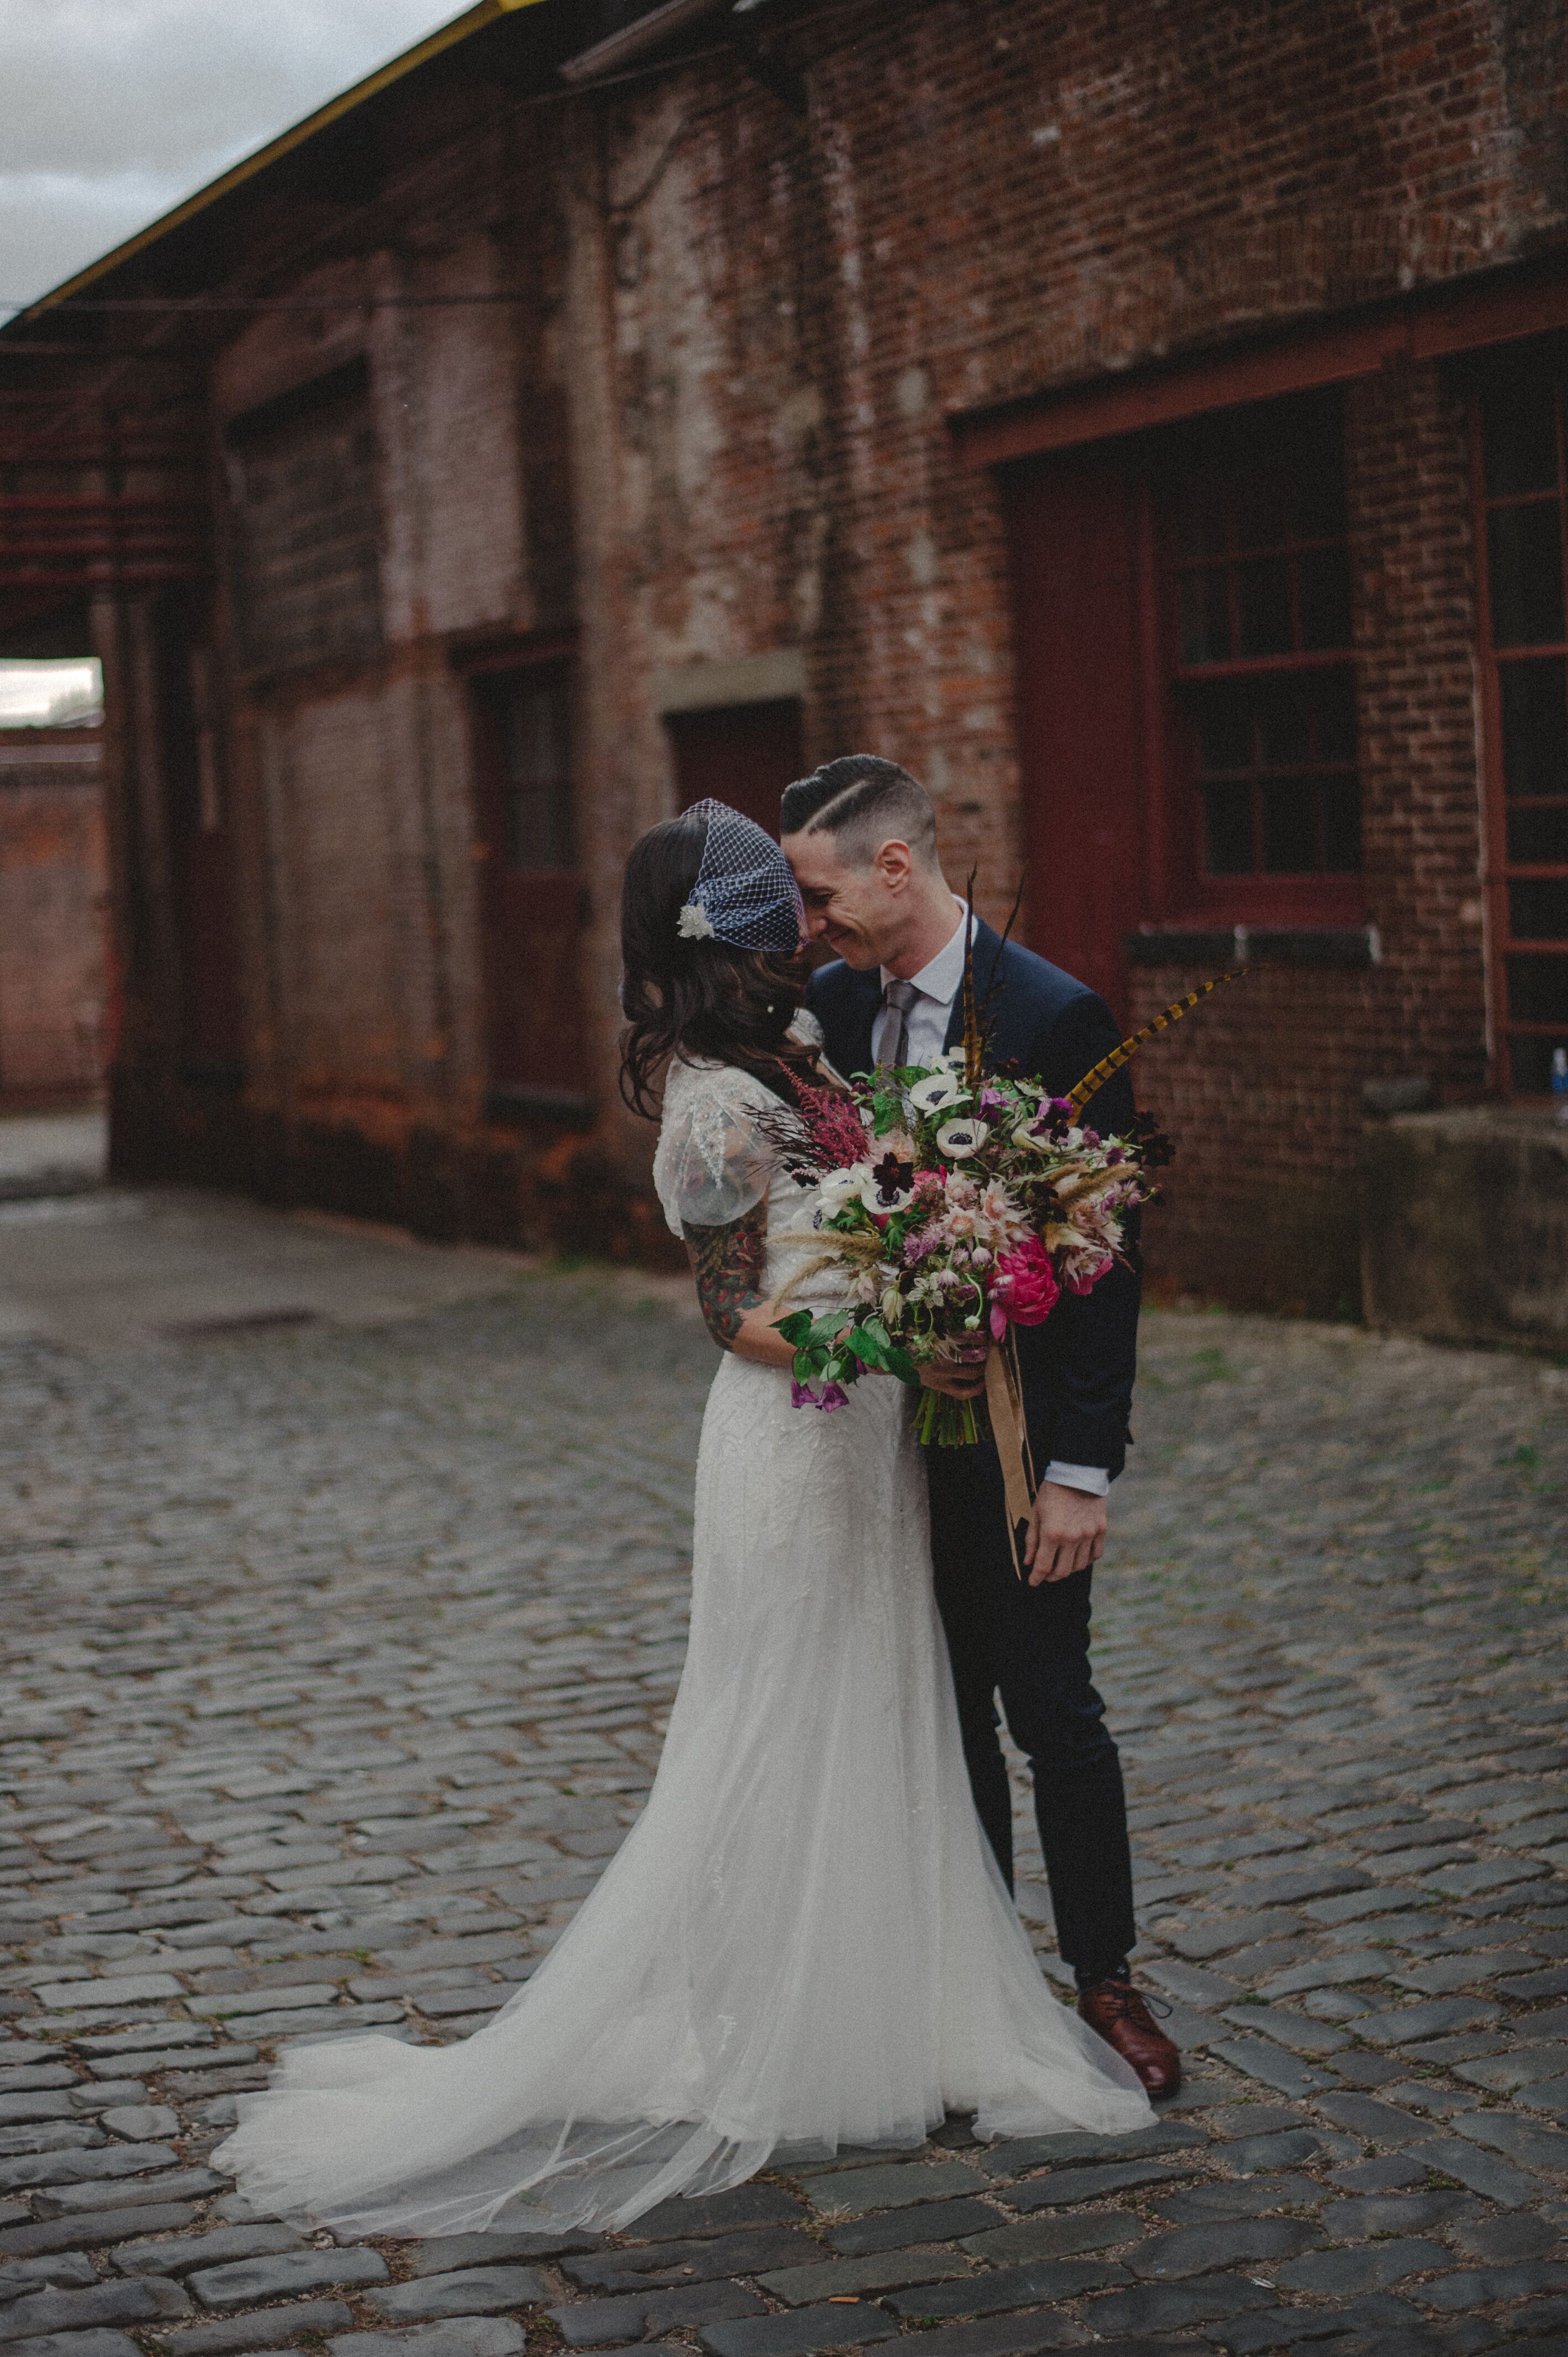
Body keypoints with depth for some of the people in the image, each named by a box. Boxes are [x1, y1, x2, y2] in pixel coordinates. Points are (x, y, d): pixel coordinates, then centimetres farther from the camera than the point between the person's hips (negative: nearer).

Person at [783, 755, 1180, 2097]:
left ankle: (1104, 1977, 19)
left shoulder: (1058, 1021, -15)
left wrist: (1081, 1470, -17)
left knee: (1052, 1709, 3)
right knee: (939, 1716, 13)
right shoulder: (829, 1008, 3)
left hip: (1013, 1443, -5)